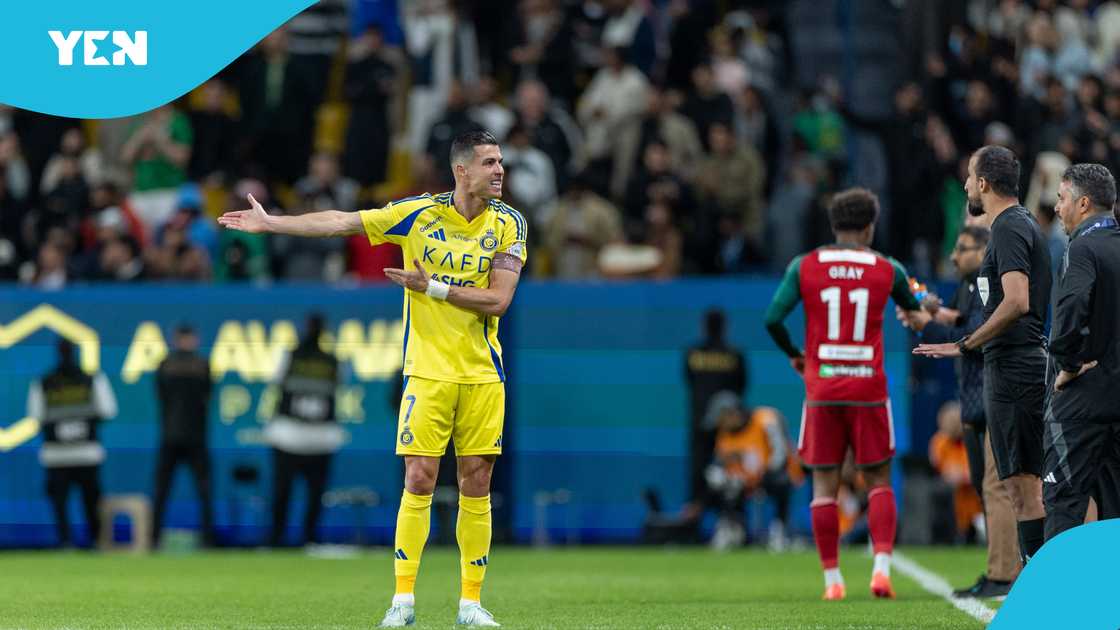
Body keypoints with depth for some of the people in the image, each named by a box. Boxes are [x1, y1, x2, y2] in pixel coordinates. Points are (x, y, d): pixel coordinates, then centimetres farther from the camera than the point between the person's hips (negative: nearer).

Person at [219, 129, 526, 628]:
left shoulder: (509, 224, -1)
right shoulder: (418, 213, -2)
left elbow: (498, 300, -9)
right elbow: (341, 222, 3)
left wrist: (434, 288, -16)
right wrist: (270, 223, 3)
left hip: (482, 376, 1)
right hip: (428, 374, -1)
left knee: (476, 486, 1)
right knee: (419, 480, -6)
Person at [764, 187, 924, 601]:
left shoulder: (804, 267, 0)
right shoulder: (887, 270, 2)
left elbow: (773, 318, -5)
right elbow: (913, 310, 19)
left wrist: (793, 354, 13)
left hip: (822, 389, 0)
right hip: (869, 390, 0)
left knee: (824, 486, 6)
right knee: (879, 482, 9)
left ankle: (832, 579, 5)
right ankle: (881, 566, -7)